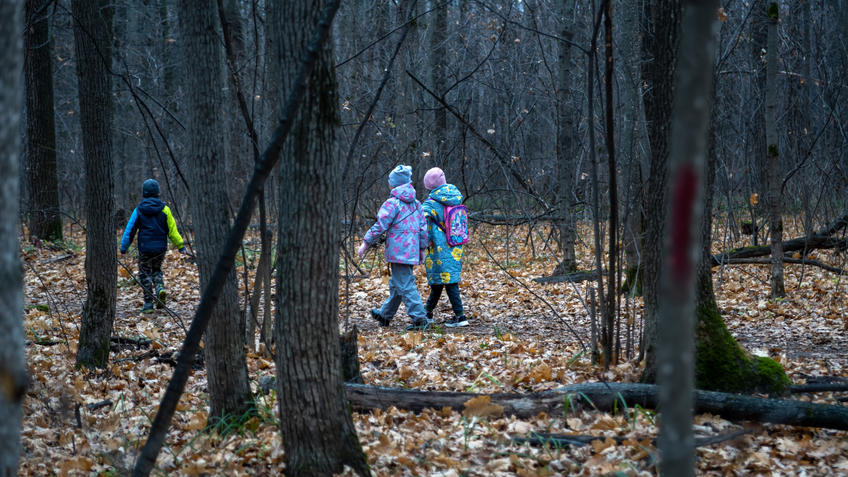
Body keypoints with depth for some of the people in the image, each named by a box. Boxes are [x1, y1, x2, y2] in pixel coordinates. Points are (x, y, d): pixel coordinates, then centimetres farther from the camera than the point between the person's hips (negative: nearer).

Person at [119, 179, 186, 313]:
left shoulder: (139, 210, -4)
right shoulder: (164, 209, -1)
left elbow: (130, 230, 0)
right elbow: (172, 230, 0)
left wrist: (123, 248, 8)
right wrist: (180, 245, 9)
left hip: (145, 248, -2)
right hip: (161, 247, 2)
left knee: (145, 274, 7)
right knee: (156, 270, 22)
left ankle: (148, 303, 3)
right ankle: (160, 288, -6)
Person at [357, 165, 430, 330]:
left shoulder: (392, 203, -11)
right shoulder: (416, 203, 12)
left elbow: (380, 226, -13)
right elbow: (423, 228, 14)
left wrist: (366, 243, -5)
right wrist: (422, 248, 22)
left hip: (398, 251, -8)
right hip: (412, 251, 8)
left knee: (405, 285, -8)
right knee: (396, 284, 19)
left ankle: (419, 318, -14)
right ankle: (385, 315, 32)